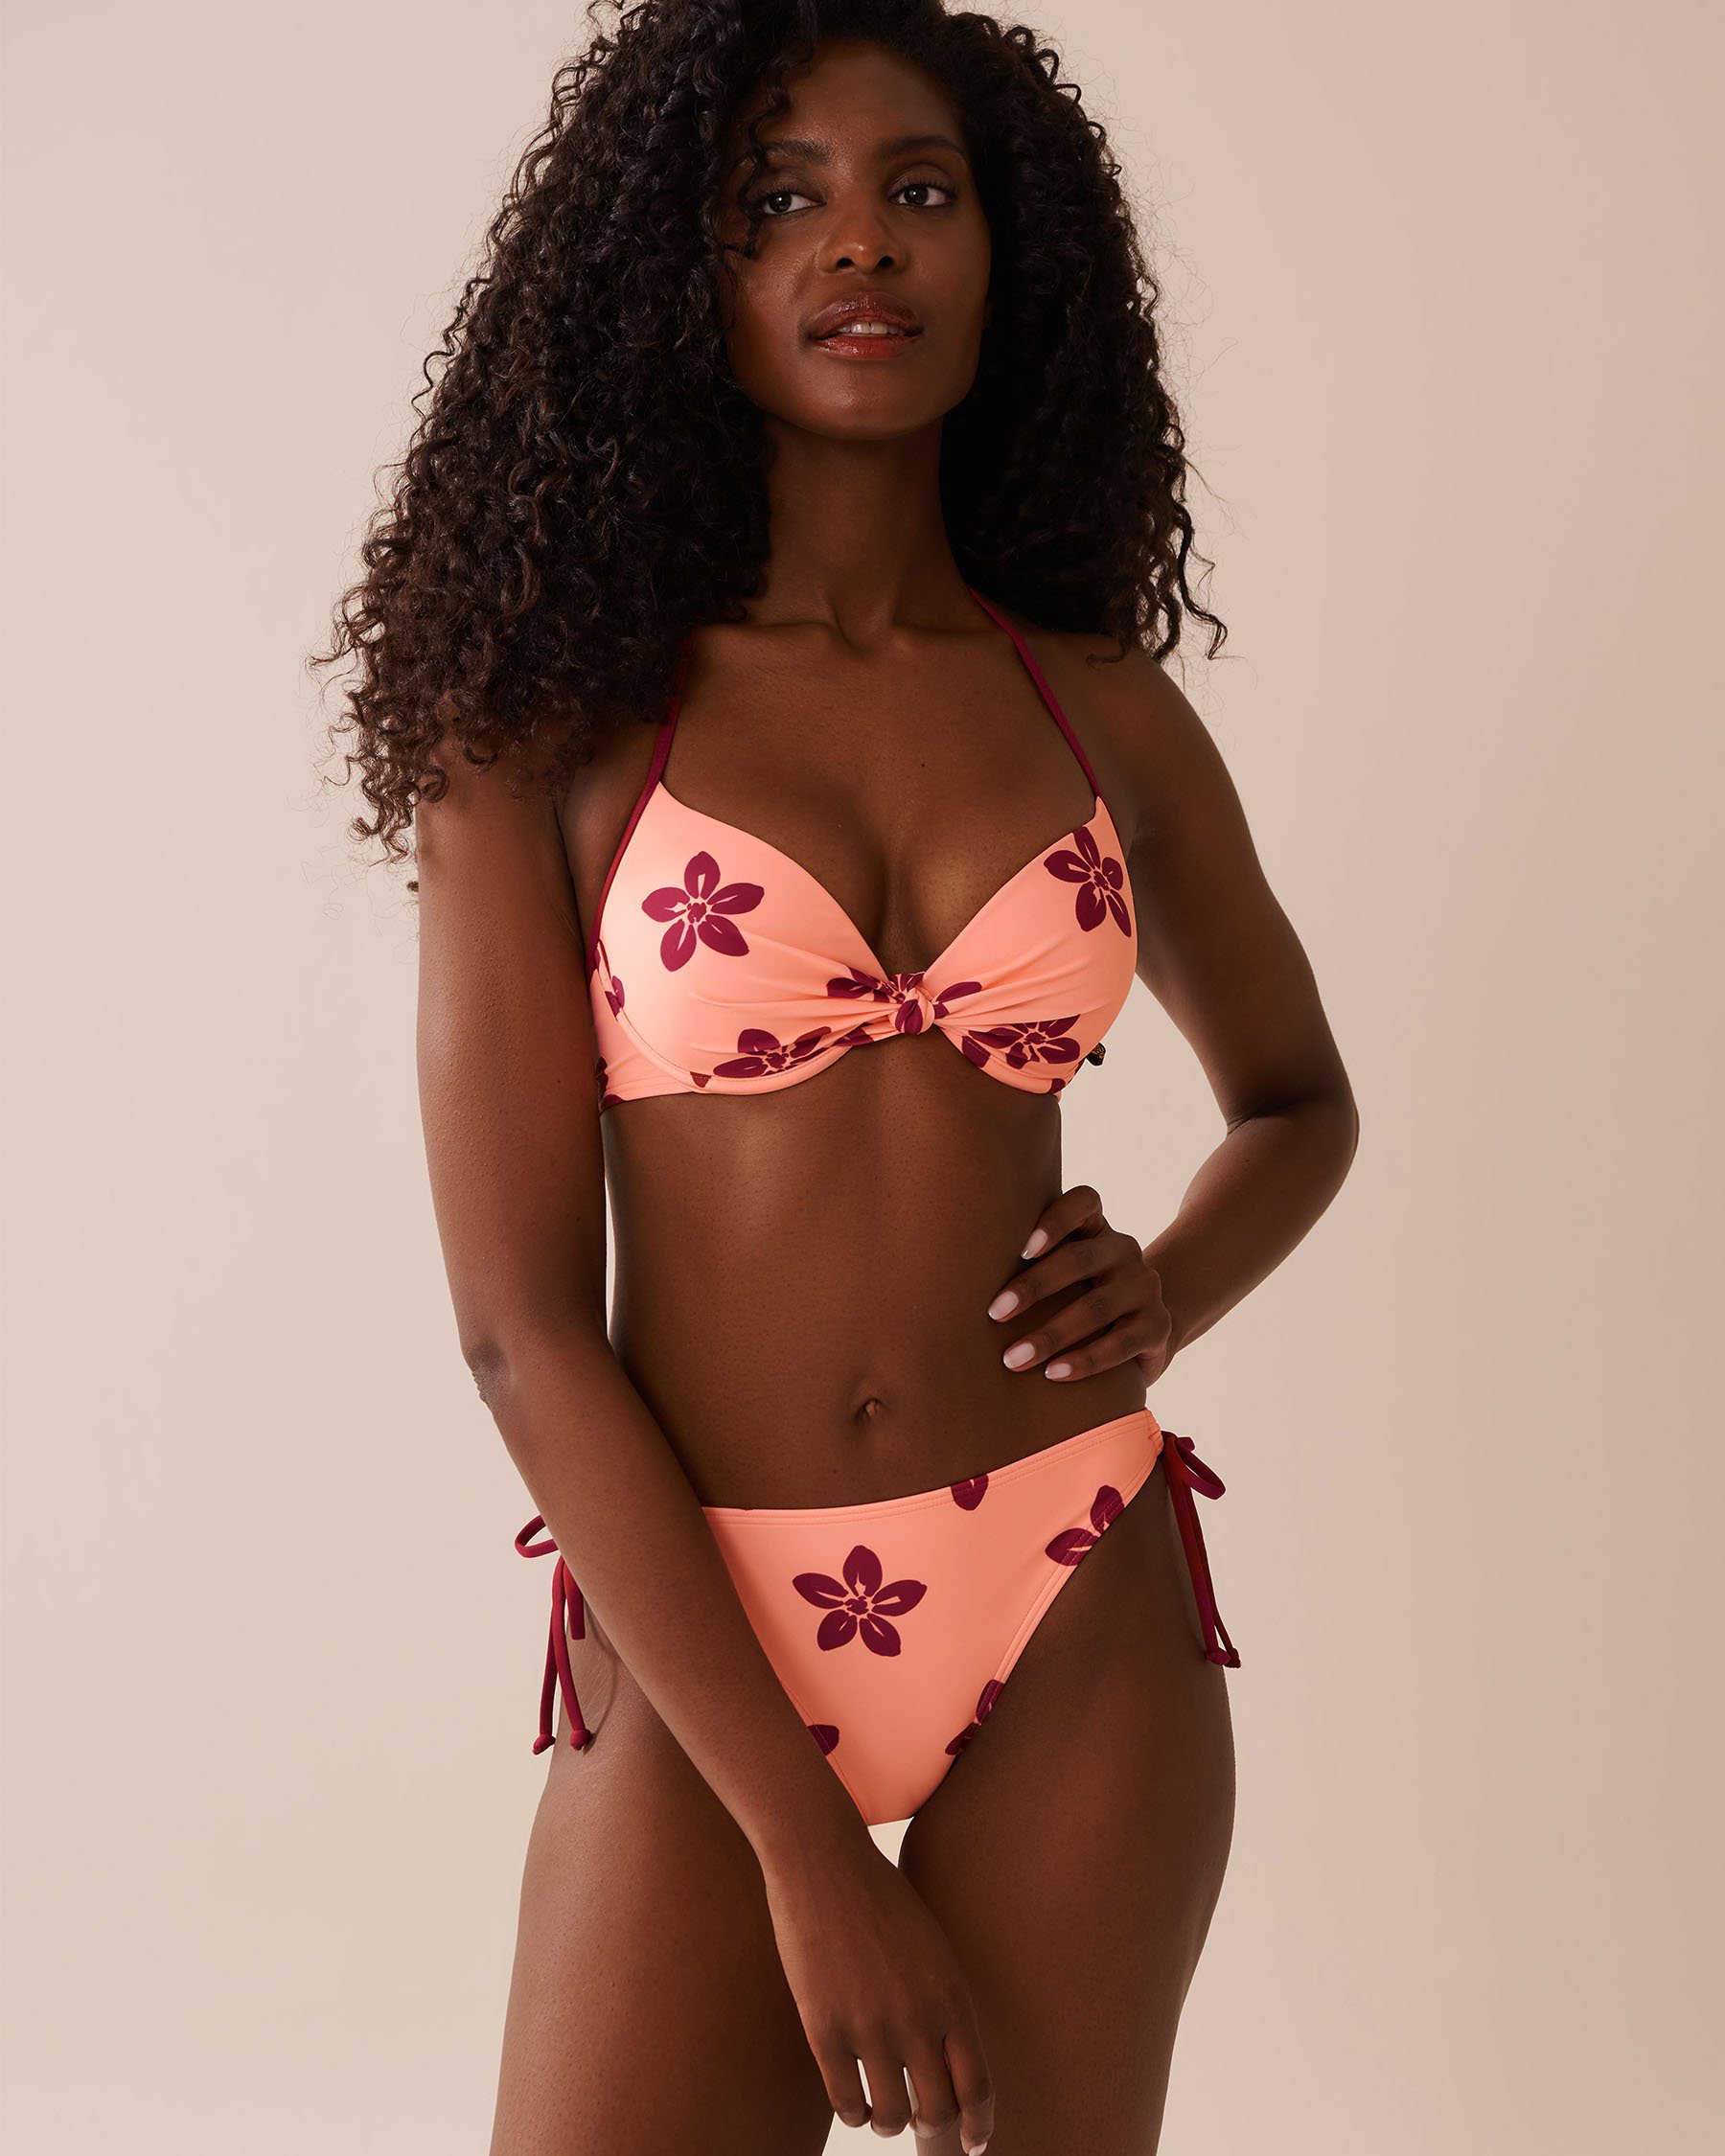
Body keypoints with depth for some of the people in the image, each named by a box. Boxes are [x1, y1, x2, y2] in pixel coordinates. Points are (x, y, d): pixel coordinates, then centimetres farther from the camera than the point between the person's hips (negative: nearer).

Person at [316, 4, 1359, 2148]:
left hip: (1079, 1621, 3)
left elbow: (1297, 1097, 21)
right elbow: (521, 1324, -10)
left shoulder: (1102, 713, 4)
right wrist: (806, 1849, -13)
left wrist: (1169, 1290, -2)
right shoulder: (559, 723, -5)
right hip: (695, 1642, -2)